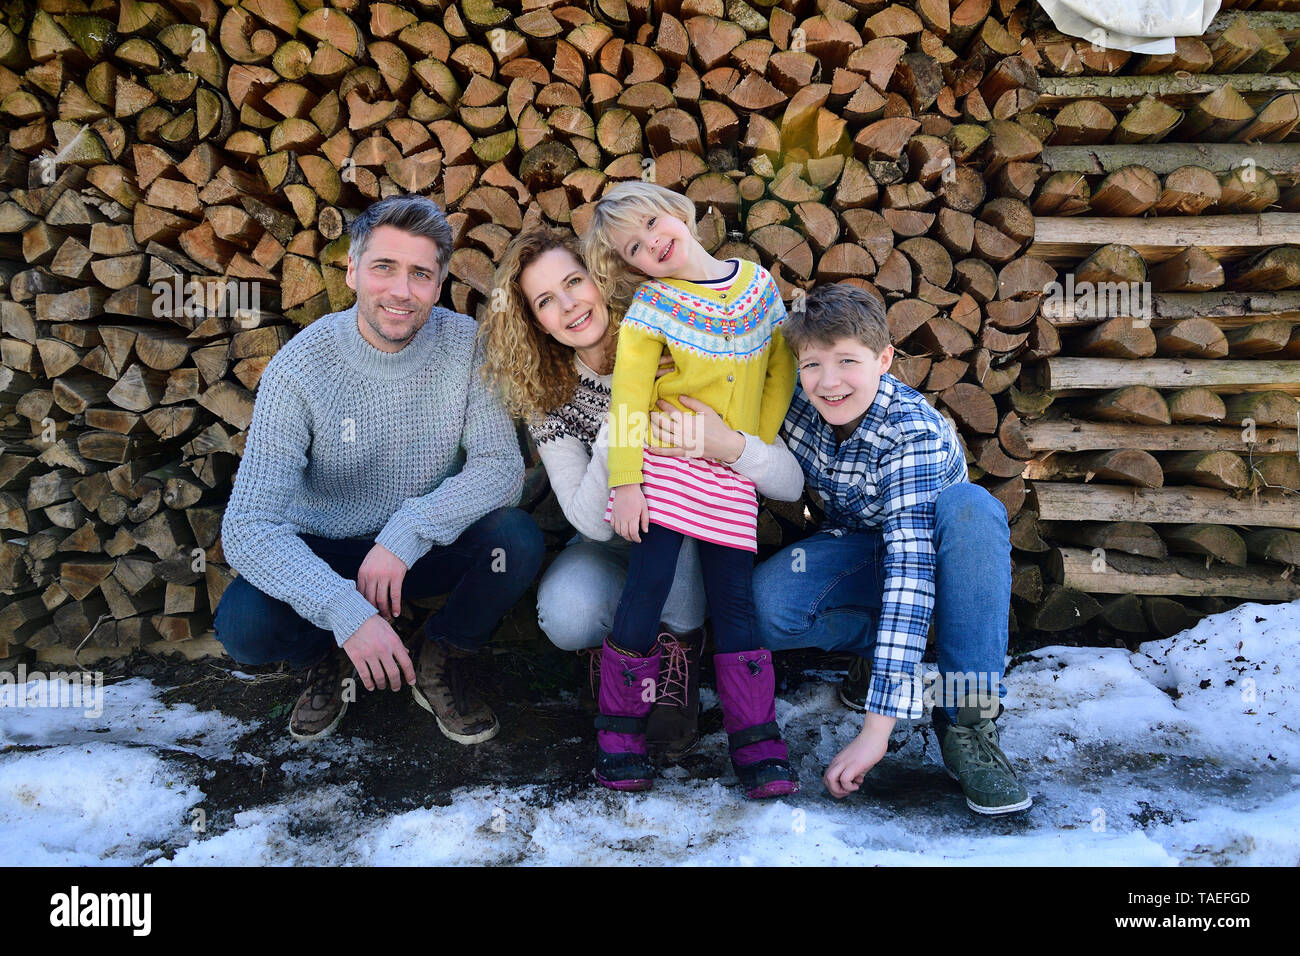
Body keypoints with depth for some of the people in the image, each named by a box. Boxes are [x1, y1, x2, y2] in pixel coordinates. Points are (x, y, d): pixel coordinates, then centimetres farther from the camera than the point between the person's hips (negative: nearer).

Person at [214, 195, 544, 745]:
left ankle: (439, 662, 2)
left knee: (518, 539, -28)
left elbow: (502, 465, -17)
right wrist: (346, 611, -41)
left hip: (427, 549, 2)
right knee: (243, 623, -29)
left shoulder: (465, 345, -14)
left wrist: (407, 532, -32)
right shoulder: (299, 369, -21)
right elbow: (247, 527, -26)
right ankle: (329, 660, 8)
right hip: (326, 554, -1)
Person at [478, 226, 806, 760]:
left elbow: (791, 485, -21)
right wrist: (615, 431, -35)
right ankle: (612, 643, 5)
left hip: (694, 554, 0)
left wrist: (726, 445, -42)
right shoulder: (547, 396, -11)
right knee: (566, 614, -32)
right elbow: (593, 522, -21)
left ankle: (679, 650, -12)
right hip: (612, 552, 1)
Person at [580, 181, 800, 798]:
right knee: (647, 588, -9)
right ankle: (620, 729, 10)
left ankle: (757, 746, 10)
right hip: (666, 464, -2)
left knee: (733, 599, 1)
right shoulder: (652, 305, -3)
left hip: (733, 474, 2)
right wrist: (625, 482, -12)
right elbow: (629, 395, -7)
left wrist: (760, 444, 6)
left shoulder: (758, 283, 7)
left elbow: (782, 369, 14)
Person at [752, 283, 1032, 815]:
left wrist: (876, 728, -46)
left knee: (972, 507, -39)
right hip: (856, 546, 3)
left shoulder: (913, 432, -32)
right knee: (765, 604, -30)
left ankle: (967, 722, -33)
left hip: (931, 543, -3)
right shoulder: (794, 393, -18)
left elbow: (910, 566, -40)